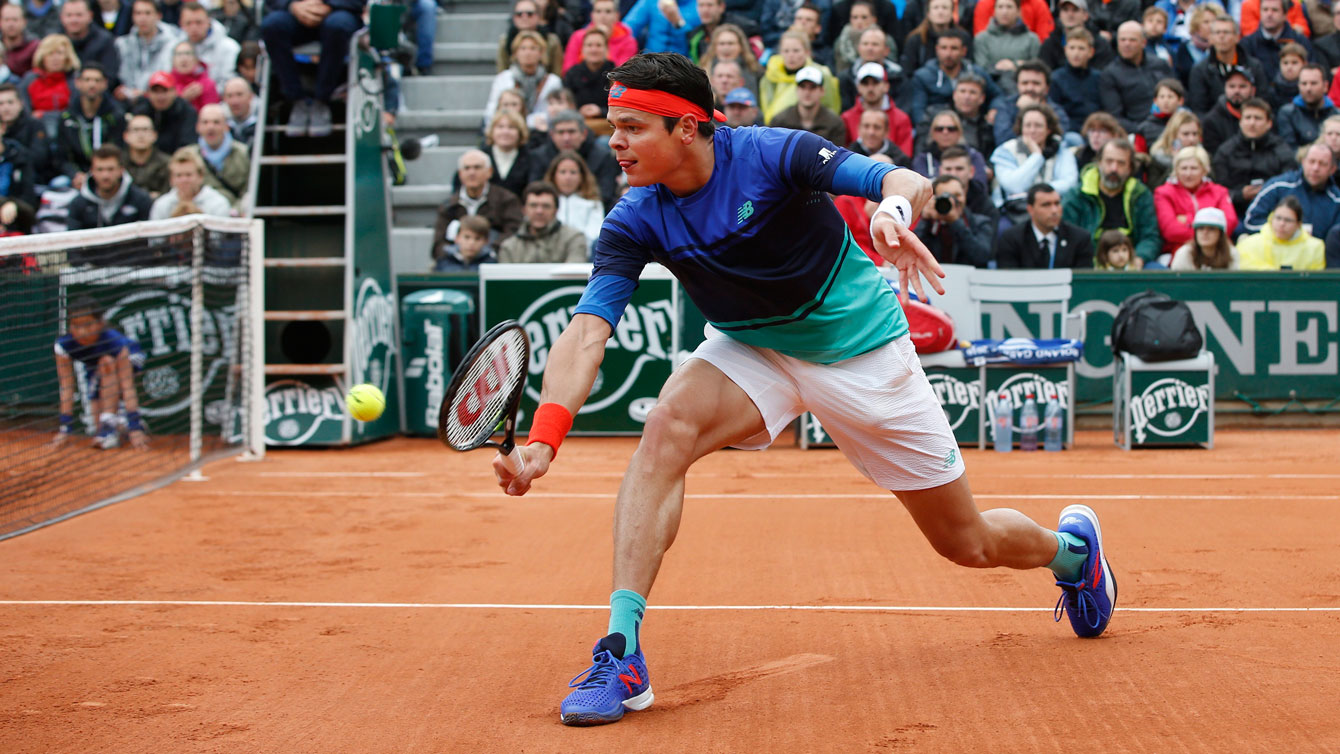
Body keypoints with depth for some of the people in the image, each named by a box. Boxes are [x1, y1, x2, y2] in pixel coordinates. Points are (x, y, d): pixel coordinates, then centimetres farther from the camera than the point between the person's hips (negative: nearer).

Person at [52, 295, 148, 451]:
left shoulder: (115, 343, -38)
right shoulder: (64, 345, -31)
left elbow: (127, 386, -41)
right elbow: (67, 388, -29)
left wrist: (135, 427, -47)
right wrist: (65, 428, -33)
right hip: (93, 369, 3)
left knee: (107, 362, -37)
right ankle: (120, 423, 21)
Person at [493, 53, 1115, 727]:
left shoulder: (773, 155, -25)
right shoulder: (635, 223, -16)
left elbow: (905, 180, -31)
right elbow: (586, 332, -25)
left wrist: (894, 211, -56)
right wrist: (543, 438, -40)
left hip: (860, 348, -2)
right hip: (751, 349, 3)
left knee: (967, 543, 6)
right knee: (667, 428, -31)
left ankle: (1069, 547, 42)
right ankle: (622, 651, -31)